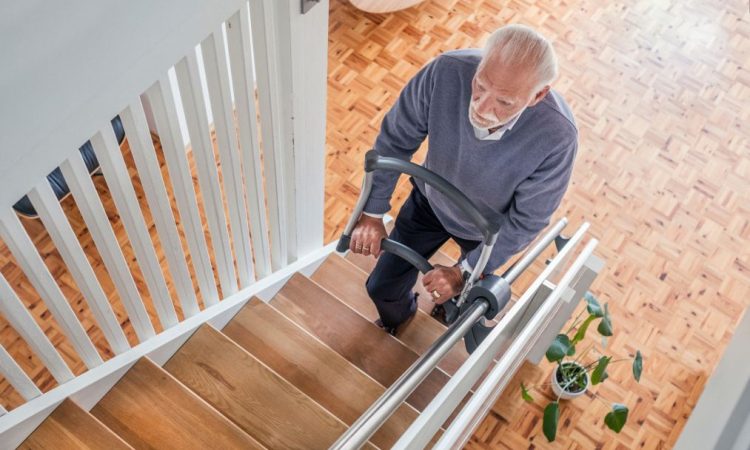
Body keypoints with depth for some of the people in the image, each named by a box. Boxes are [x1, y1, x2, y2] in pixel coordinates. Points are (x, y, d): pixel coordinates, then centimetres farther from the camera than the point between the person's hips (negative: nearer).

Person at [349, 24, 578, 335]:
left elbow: (526, 219, -25)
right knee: (382, 287, 17)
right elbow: (395, 139, -20)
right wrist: (372, 213, -20)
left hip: (487, 227, -1)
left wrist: (463, 273, -24)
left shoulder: (557, 136, -41)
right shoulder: (446, 71, -38)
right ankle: (397, 316, 56)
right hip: (430, 201, 2)